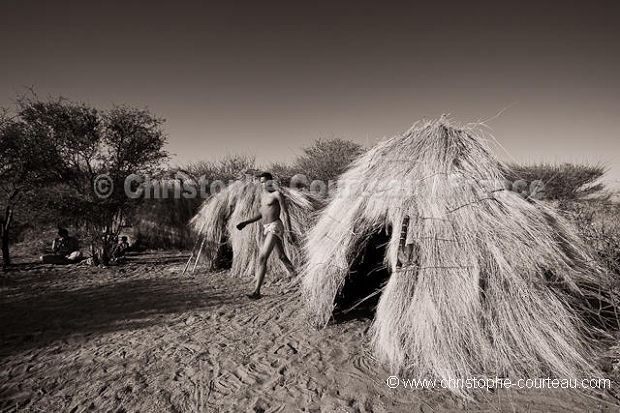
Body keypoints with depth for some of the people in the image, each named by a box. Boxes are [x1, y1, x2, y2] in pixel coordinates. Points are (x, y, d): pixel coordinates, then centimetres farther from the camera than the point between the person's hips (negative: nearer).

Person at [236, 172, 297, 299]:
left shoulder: (277, 194, -6)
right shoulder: (262, 196, 17)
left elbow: (285, 213, -10)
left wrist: (289, 231, -15)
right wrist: (245, 223, 15)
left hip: (275, 227, -9)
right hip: (266, 228, 9)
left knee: (262, 258, -17)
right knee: (281, 256, 20)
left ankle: (257, 291, -18)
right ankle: (294, 275, 39)